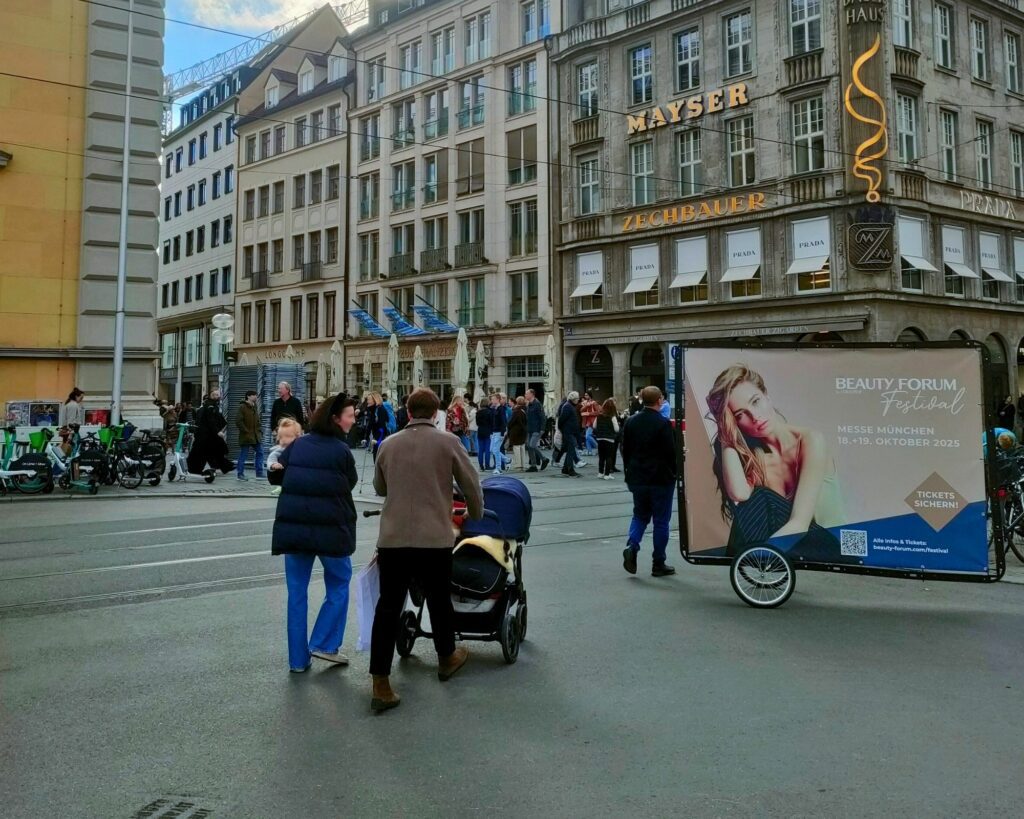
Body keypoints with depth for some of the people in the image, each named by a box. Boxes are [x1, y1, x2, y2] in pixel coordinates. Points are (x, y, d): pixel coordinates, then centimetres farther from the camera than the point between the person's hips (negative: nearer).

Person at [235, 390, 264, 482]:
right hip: (246, 436, -8)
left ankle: (259, 472, 15)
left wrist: (260, 430, 10)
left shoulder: (255, 407, 13)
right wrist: (246, 431, -18)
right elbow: (238, 421, -17)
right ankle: (240, 473, 7)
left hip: (256, 435, 8)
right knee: (243, 455, -1)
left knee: (259, 452, 8)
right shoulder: (242, 407, -11)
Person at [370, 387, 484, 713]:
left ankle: (381, 685, 5)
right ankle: (447, 658, 40)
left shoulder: (388, 444, 6)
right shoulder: (448, 442, -3)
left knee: (388, 608, 6)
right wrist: (476, 514, 26)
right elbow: (471, 485, 5)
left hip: (392, 539, 2)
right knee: (439, 602, 18)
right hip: (434, 539, -2)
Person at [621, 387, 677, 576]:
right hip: (661, 480, -5)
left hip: (637, 479, 5)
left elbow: (625, 451, 9)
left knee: (639, 516, 18)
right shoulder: (663, 424, -16)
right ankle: (659, 564, 10)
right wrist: (673, 474, 2)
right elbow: (671, 452, -14)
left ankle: (632, 546, -7)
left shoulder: (631, 422, 3)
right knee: (661, 521, 5)